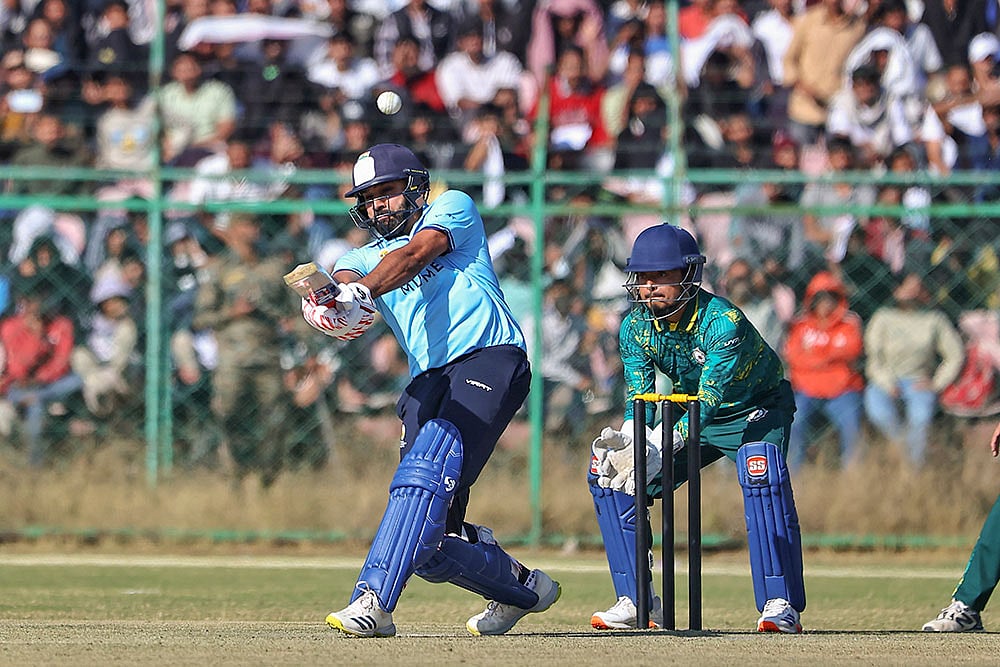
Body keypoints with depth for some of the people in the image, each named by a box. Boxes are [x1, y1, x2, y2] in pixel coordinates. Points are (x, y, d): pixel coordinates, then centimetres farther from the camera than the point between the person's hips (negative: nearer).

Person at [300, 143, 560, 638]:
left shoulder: (453, 208, 13)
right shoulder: (365, 259, 24)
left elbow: (414, 254, -9)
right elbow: (345, 277, -2)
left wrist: (362, 290, -29)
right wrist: (337, 297, -29)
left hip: (488, 356, -6)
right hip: (429, 381, 6)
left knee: (427, 471, -29)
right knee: (428, 544, -1)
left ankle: (374, 601, -41)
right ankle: (521, 587, 25)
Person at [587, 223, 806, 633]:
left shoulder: (722, 321, -32)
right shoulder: (636, 327, -14)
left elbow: (709, 399, -40)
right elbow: (639, 401, -17)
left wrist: (659, 449, -54)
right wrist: (626, 443, -41)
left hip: (756, 410, -6)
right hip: (687, 411, 6)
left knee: (761, 473, -37)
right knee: (605, 472, -8)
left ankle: (781, 605, -32)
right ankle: (637, 602, -2)